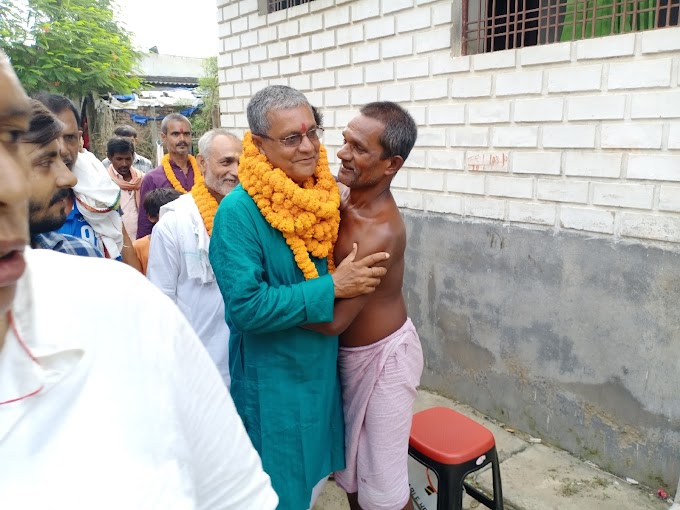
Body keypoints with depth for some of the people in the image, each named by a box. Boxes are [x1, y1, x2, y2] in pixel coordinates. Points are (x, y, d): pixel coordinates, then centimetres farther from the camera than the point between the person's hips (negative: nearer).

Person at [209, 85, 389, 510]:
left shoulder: (325, 197, -2)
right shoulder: (239, 212, -22)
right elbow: (247, 306, -27)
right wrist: (332, 287, -26)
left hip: (322, 364, 6)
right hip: (272, 378, -6)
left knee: (316, 475, 26)